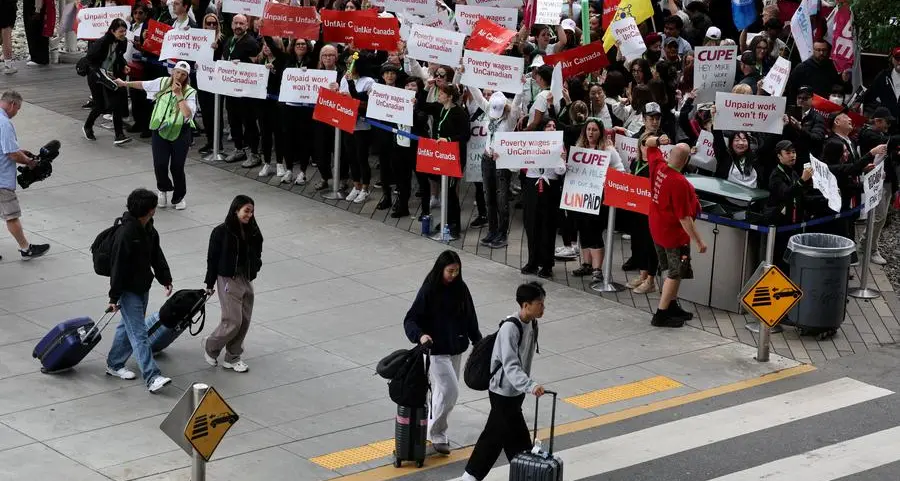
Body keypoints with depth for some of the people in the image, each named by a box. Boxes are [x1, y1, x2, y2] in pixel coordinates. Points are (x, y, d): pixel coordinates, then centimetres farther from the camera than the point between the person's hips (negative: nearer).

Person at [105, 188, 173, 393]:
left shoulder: (149, 230, 4)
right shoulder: (125, 233, -25)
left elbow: (157, 255, 17)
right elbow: (118, 266, -22)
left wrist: (165, 279, 11)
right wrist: (114, 297, -20)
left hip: (143, 287, 9)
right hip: (128, 290, -9)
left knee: (129, 327, 21)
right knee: (139, 334, -10)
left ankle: (114, 364, 36)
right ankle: (152, 378, -15)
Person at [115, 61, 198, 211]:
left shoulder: (190, 92, -9)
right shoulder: (163, 83, 1)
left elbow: (188, 114, -24)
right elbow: (143, 85, 17)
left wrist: (179, 94, -26)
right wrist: (125, 83, 26)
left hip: (180, 133, -2)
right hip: (160, 130, 2)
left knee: (177, 167, -1)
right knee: (160, 165, -7)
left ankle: (179, 197, 24)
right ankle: (163, 189, 25)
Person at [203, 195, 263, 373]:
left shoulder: (252, 232, 3)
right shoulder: (221, 232, -11)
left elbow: (257, 256, 15)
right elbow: (212, 258, -7)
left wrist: (255, 265, -5)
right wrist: (210, 284, -4)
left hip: (246, 280, 6)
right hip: (228, 280, -6)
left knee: (245, 321, 7)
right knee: (233, 321, -8)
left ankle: (232, 358, 20)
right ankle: (210, 345, 18)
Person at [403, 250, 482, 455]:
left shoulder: (460, 288, 1)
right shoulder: (428, 291, -15)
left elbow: (470, 317, 12)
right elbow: (410, 320, -15)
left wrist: (478, 340, 12)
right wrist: (420, 335, -32)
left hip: (456, 348, 6)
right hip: (436, 350, -6)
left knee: (443, 391, 14)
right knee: (450, 391, -11)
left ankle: (436, 431, 29)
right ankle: (436, 434, 4)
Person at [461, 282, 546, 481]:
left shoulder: (532, 324, 2)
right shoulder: (510, 328, -25)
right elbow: (510, 366, -33)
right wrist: (531, 386, -45)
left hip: (515, 391, 9)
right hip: (504, 392, -9)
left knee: (494, 435, 16)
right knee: (518, 439, -2)